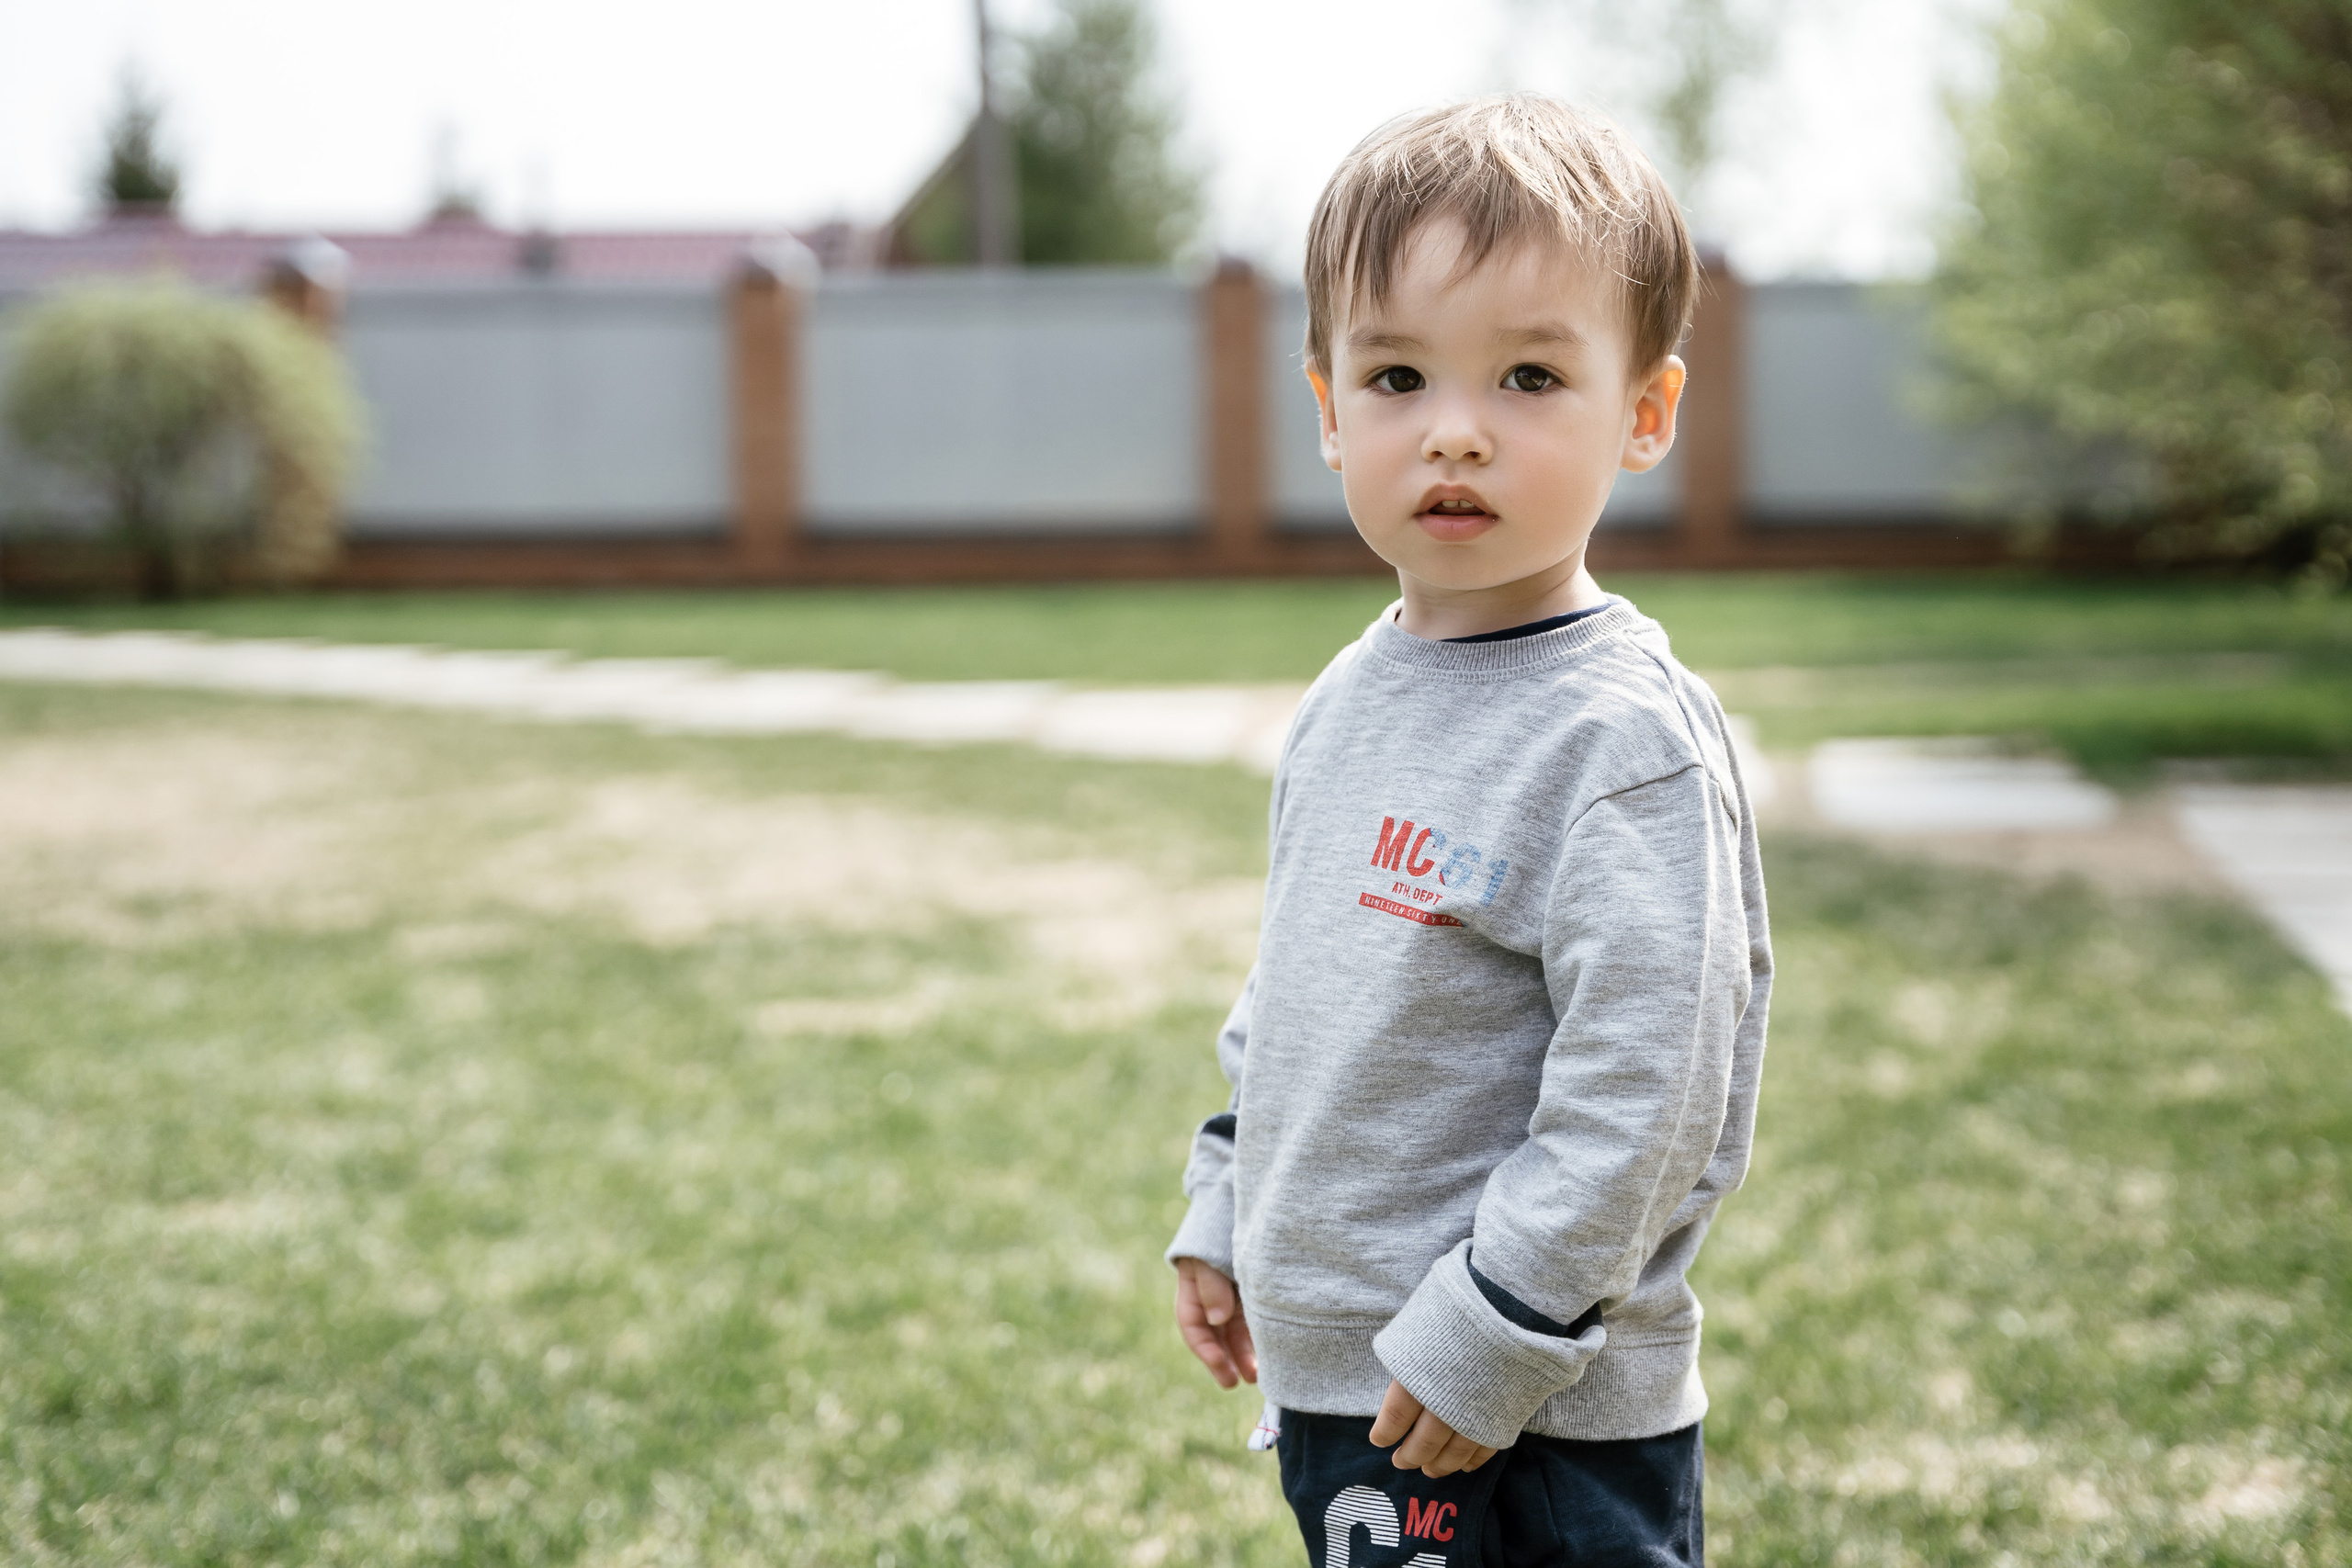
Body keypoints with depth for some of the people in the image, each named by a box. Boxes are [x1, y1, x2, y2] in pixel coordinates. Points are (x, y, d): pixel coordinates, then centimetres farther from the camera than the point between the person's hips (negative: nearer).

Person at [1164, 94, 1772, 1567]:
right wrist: (1225, 1216, 18)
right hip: (1335, 1382, 8)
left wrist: (1489, 1340, -19)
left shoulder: (1627, 739, -19)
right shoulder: (1348, 700, 6)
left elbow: (1643, 1090, -22)